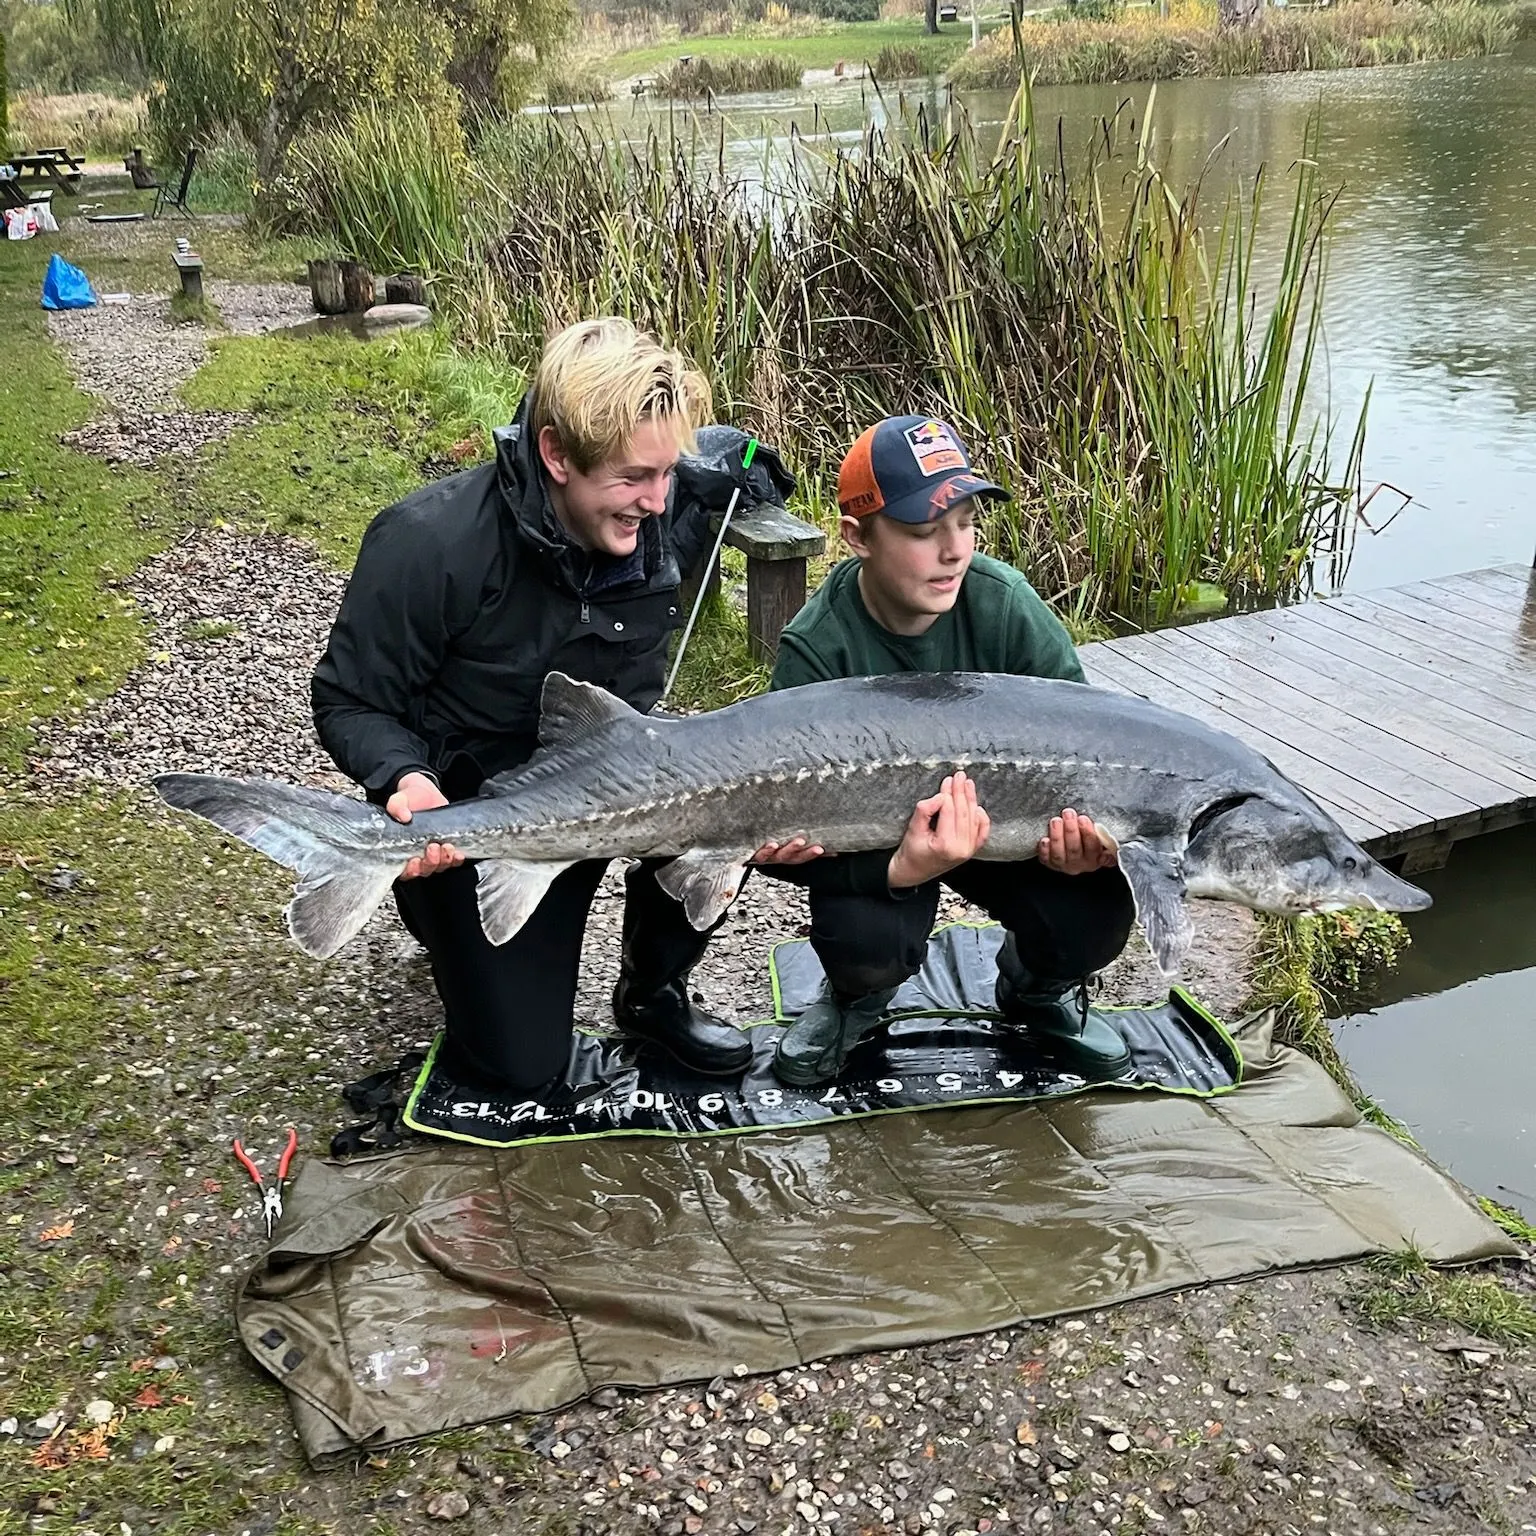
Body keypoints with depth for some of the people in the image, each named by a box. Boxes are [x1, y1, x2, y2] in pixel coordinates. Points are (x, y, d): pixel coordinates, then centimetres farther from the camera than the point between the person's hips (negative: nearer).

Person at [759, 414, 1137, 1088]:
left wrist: (1079, 837, -35)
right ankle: (857, 993, 10)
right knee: (863, 943, -32)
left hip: (1009, 815, 2)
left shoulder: (1007, 605, -19)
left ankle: (1035, 988, 15)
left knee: (1096, 911, -24)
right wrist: (898, 868, -46)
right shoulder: (815, 651, -24)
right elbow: (793, 834, -26)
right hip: (876, 840, -2)